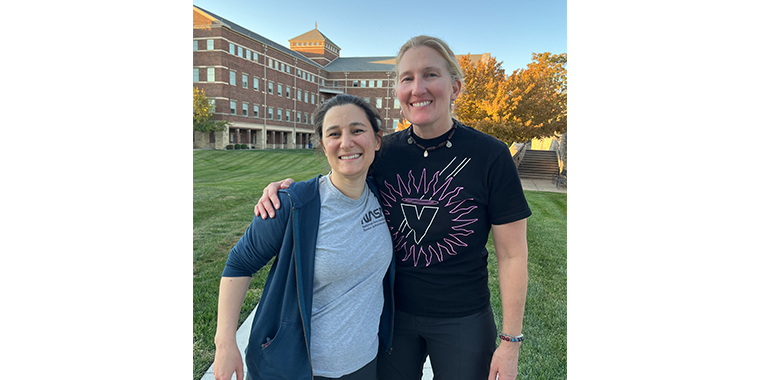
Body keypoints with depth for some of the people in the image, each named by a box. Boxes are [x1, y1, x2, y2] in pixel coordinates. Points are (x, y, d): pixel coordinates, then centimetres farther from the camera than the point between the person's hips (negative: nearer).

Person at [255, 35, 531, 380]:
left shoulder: (489, 155, -15)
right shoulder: (385, 151, -7)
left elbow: (513, 255, -10)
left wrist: (510, 340, -8)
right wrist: (288, 190, -13)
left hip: (462, 321, -2)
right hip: (393, 311, 3)